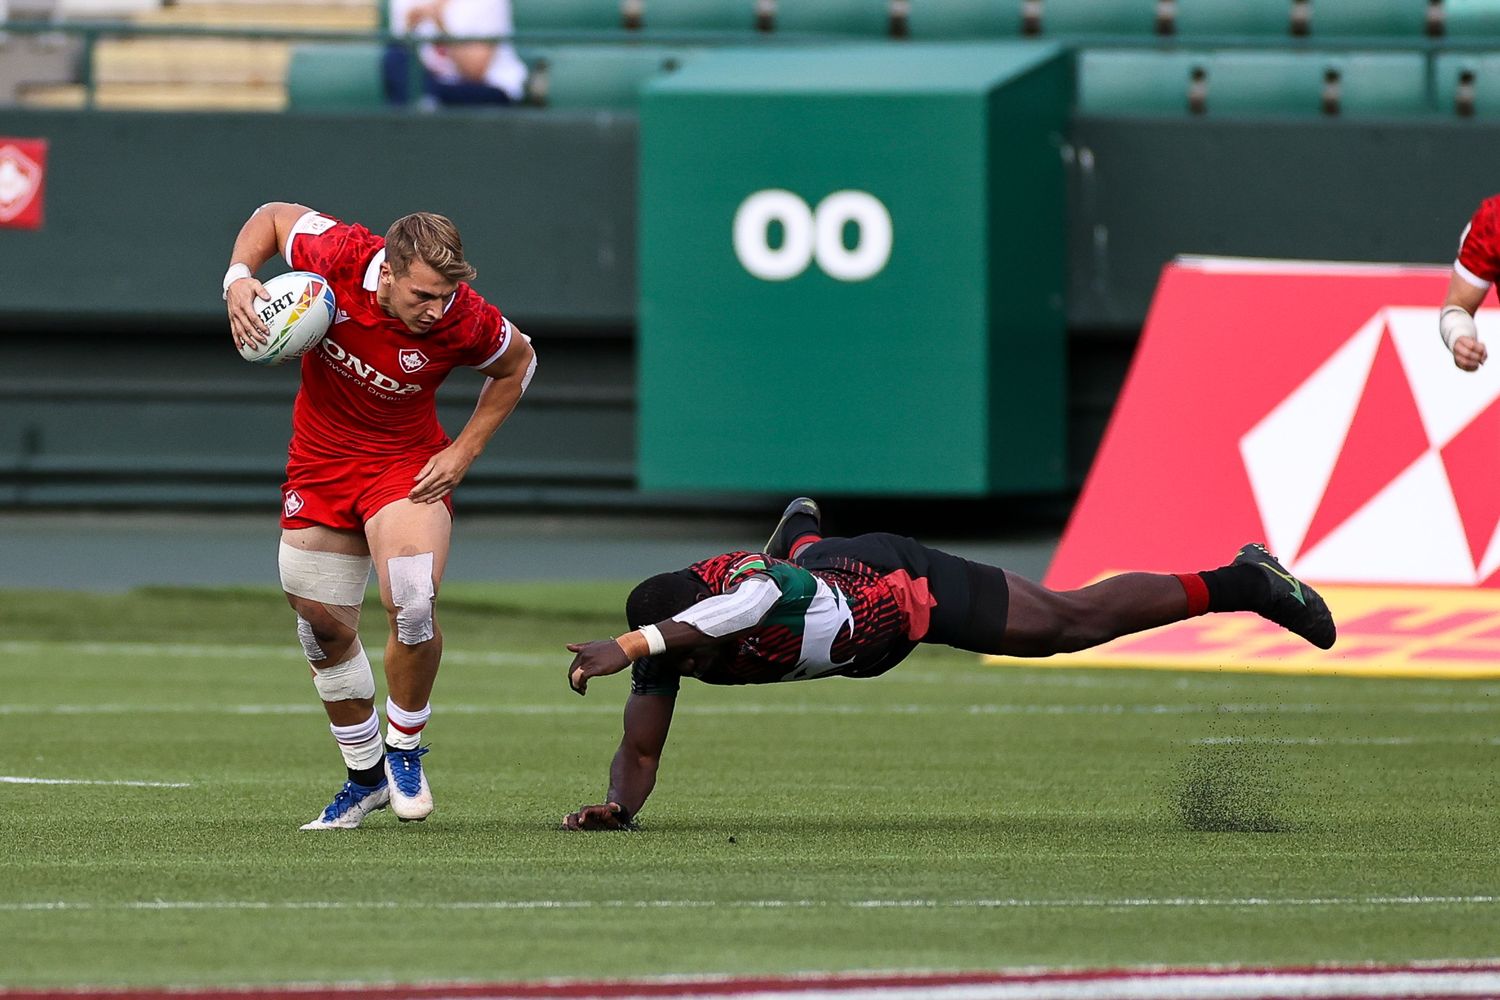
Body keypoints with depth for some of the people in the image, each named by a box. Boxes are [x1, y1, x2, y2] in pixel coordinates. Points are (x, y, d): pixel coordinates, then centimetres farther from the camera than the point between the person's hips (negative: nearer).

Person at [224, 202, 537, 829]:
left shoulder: (464, 322, -25)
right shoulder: (338, 258, -24)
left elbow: (518, 361, -2)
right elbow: (275, 216, -3)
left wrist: (464, 453, -7)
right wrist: (238, 278, -19)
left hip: (407, 465, -3)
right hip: (319, 463, 3)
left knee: (413, 605, -25)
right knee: (324, 630, 7)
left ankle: (405, 748, 1)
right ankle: (365, 776, 28)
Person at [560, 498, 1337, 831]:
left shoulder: (749, 590, -49)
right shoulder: (664, 654, -31)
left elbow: (744, 602, -74)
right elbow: (640, 751, -24)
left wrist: (629, 647, -85)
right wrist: (617, 807, -46)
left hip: (906, 584, -6)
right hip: (819, 562, 6)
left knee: (1077, 623, 7)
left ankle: (1246, 583, 25)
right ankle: (800, 523, 82)